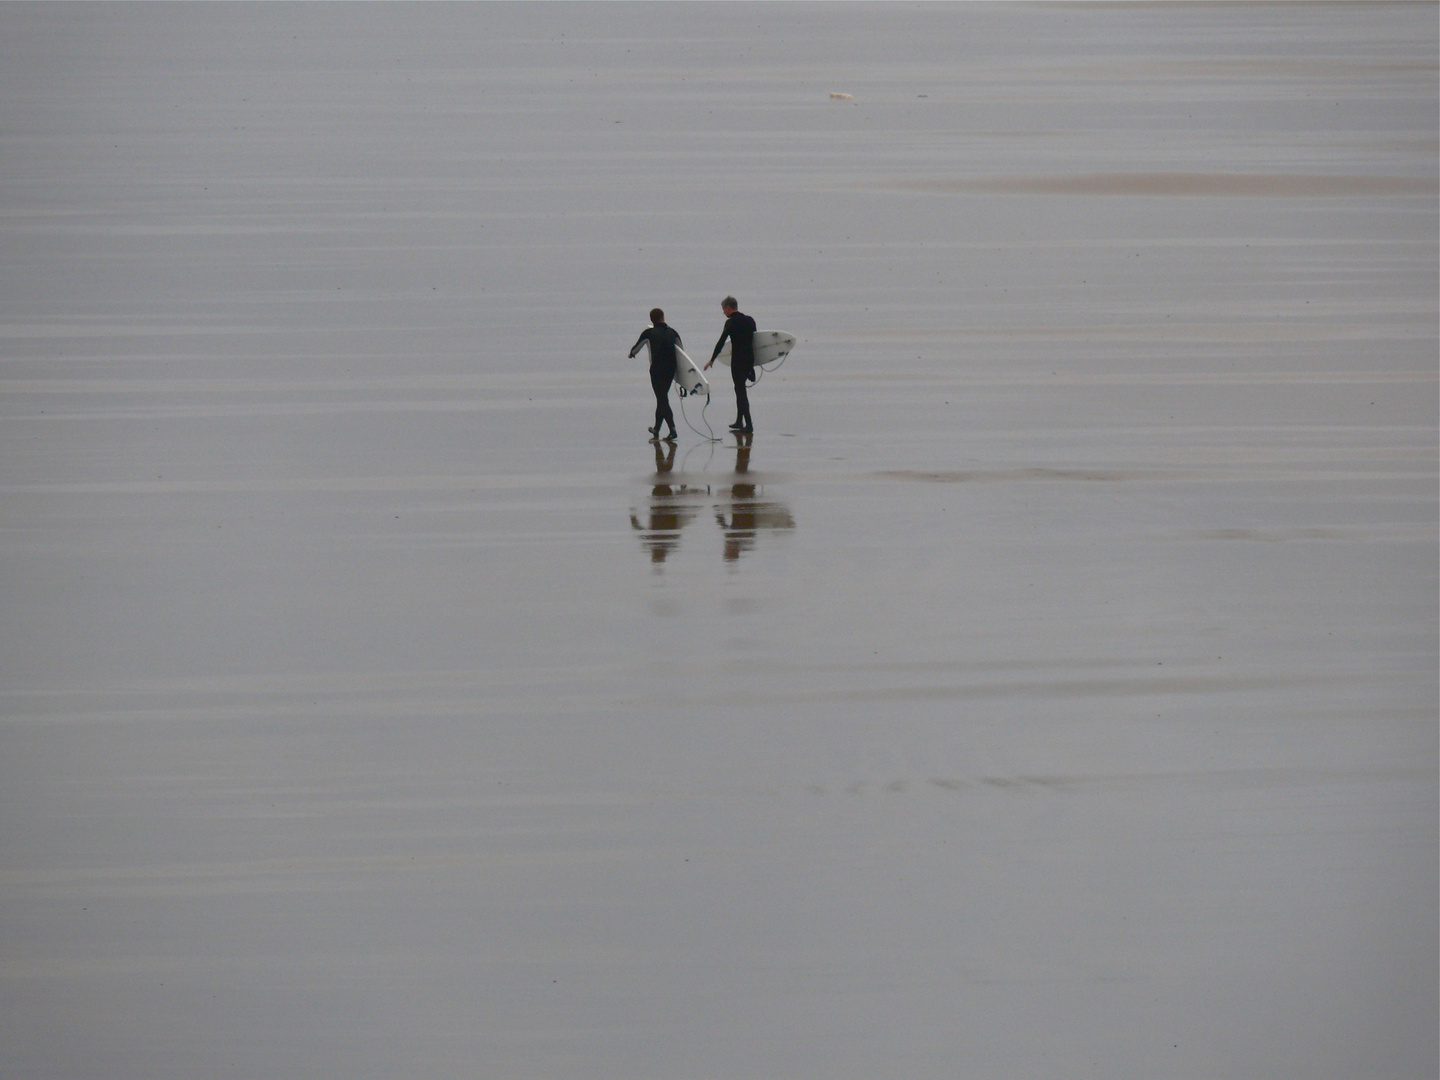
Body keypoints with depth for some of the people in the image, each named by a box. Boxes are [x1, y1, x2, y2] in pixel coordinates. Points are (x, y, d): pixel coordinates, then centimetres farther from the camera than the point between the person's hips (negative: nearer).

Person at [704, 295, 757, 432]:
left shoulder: (731, 322, -10)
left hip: (737, 360, -7)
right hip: (749, 358, 7)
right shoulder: (749, 320, 9)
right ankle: (739, 421, 25)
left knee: (740, 390, -3)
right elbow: (755, 340, 15)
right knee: (740, 389, 19)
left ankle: (748, 424, -8)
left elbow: (721, 342, -12)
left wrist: (711, 360, -7)